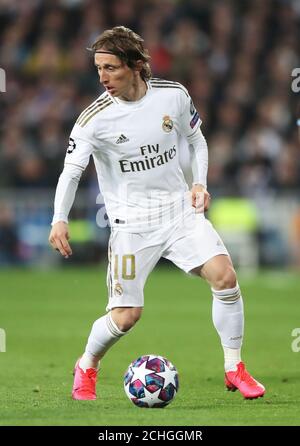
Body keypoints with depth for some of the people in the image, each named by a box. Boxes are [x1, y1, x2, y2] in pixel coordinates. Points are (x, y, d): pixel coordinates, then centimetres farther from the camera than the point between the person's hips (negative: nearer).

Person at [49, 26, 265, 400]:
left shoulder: (173, 95, -4)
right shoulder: (94, 119, -14)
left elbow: (196, 140, 14)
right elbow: (71, 171, -15)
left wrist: (199, 183, 0)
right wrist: (60, 220, -30)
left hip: (180, 209, 3)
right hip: (131, 223, -2)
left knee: (224, 275, -18)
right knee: (126, 316, -6)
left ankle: (234, 370, -2)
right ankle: (86, 366, 26)